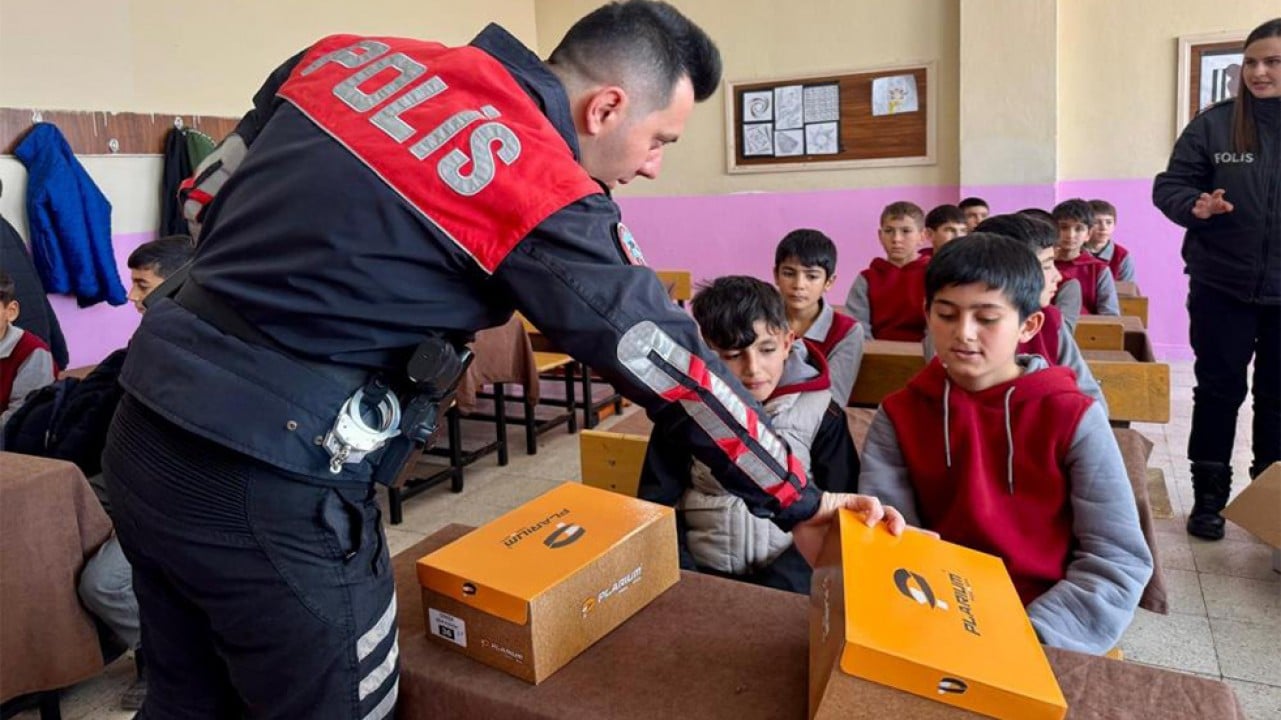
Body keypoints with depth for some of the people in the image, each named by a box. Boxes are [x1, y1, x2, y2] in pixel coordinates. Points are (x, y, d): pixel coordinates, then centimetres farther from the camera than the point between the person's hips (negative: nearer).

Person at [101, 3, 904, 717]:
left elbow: (207, 195, 13)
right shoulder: (542, 193, -15)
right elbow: (673, 365, -9)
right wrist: (799, 501, 3)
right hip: (269, 487, -7)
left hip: (146, 427, 8)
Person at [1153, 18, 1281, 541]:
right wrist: (1195, 205, -23)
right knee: (1218, 390, 8)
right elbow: (1169, 185, -3)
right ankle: (1209, 495, 20)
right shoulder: (1214, 123, -3)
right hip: (1222, 286, -1)